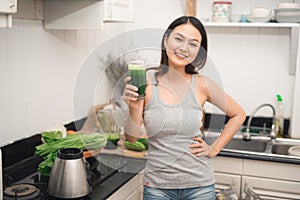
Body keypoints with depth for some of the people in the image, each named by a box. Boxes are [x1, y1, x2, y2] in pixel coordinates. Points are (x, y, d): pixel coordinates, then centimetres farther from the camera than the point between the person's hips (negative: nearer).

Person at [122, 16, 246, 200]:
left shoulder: (202, 84, -8)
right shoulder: (145, 81, -9)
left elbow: (238, 115, 7)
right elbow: (131, 138, -8)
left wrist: (214, 149, 1)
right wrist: (134, 108, -25)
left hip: (199, 185, 1)